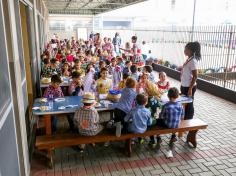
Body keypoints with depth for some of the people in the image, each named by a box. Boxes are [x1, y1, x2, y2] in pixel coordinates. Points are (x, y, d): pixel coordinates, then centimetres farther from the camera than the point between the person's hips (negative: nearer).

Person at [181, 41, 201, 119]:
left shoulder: (193, 61, -19)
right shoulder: (188, 59, 8)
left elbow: (195, 76, -19)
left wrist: (190, 89, -19)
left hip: (189, 87, -9)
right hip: (184, 86, 9)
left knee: (188, 105, 5)